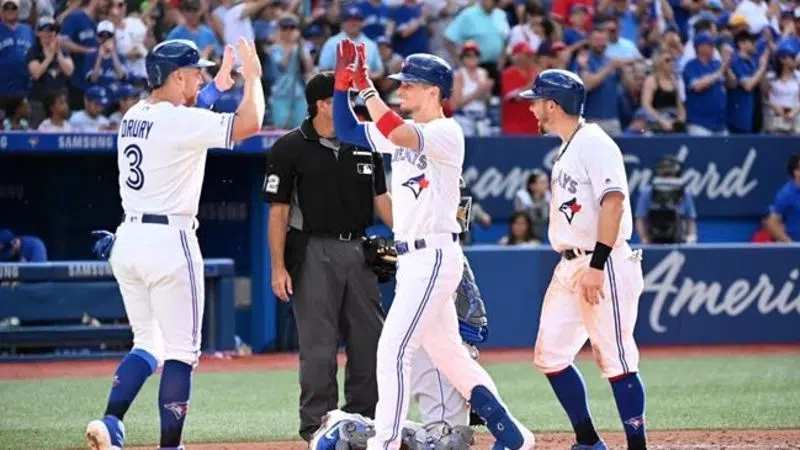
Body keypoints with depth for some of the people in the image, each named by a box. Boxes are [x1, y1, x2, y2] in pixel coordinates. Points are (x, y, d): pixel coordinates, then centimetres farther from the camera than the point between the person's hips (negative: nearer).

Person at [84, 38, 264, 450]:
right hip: (169, 243, -8)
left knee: (148, 345, 15)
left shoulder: (132, 118, 11)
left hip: (126, 242, 8)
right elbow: (248, 124, -20)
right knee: (181, 351, 1)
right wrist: (252, 76, -4)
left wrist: (221, 81, 32)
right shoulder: (180, 121, -13)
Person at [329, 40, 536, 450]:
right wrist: (342, 83, 1)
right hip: (411, 258, 10)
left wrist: (365, 85, -29)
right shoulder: (405, 131, 14)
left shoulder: (446, 133, -13)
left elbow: (397, 134, -31)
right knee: (447, 354, 15)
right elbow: (347, 131, 14)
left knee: (393, 349, -15)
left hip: (434, 256, -10)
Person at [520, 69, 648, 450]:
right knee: (550, 356, 9)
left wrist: (597, 265, -26)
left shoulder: (594, 144, -12)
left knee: (616, 359, -9)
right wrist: (572, 268, 19)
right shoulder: (566, 150, 18)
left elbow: (614, 202, -22)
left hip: (603, 266, -10)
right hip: (569, 268, 10)